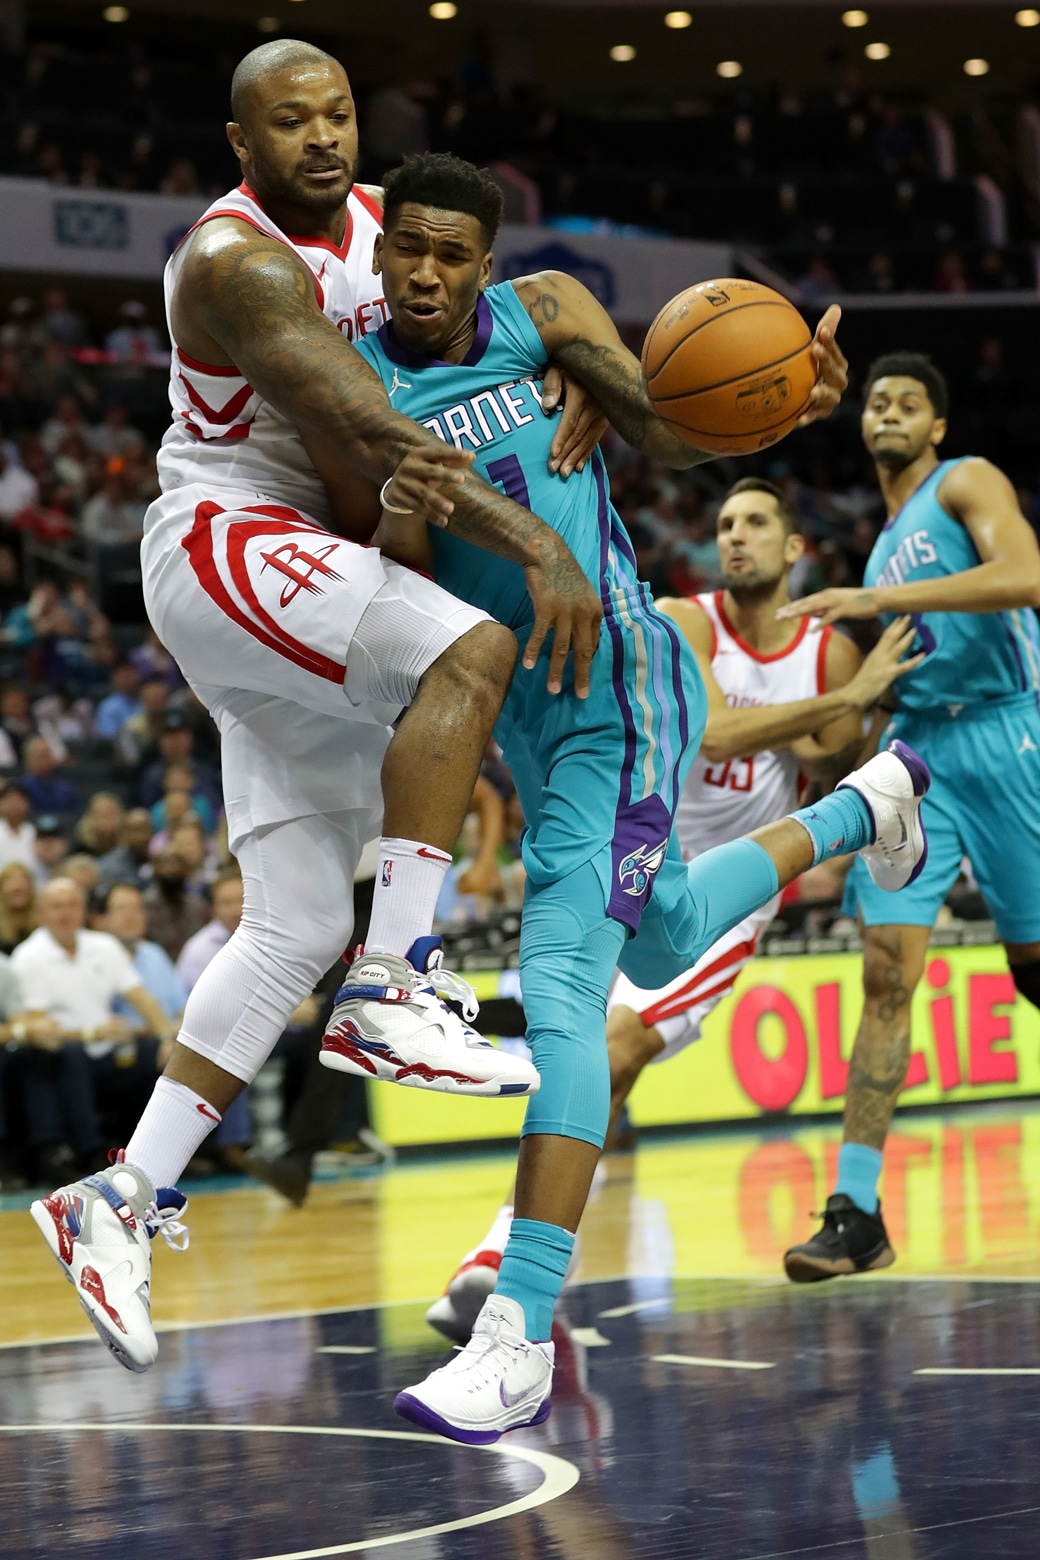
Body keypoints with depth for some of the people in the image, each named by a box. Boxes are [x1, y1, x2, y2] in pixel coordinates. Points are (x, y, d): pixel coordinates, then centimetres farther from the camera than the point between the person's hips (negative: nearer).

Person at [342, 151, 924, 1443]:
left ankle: (519, 1337, -22)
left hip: (614, 683, -5)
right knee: (658, 946, 26)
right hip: (518, 703, 6)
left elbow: (667, 432, -11)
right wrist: (399, 517, -36)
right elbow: (404, 581, -12)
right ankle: (858, 810, 56)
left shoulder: (541, 312, -8)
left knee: (560, 984, -19)